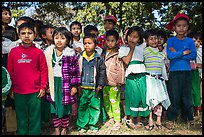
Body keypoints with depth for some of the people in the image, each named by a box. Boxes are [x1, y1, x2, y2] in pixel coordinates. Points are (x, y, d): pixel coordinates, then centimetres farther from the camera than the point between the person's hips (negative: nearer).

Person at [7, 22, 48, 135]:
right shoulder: (13, 51, 2)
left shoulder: (39, 52, -3)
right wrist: (11, 89, 7)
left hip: (35, 92, -2)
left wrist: (43, 87, -3)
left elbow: (44, 70, 0)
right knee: (21, 118, 15)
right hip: (18, 92, 2)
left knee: (35, 118, 9)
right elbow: (10, 71, 6)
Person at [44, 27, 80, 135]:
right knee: (54, 106, 12)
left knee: (65, 106, 9)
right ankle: (56, 128, 30)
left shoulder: (71, 53, -6)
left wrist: (74, 85, -6)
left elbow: (75, 70, -4)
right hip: (53, 83, 3)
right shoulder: (48, 52, 2)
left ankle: (64, 128, 29)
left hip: (66, 83, -2)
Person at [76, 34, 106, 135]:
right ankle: (82, 125, 24)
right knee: (82, 106, 9)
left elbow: (102, 73, 0)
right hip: (82, 88, 1)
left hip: (94, 88, -1)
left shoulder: (98, 58, -2)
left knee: (95, 106, 7)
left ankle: (93, 125, 24)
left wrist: (99, 86, -3)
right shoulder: (80, 57, 1)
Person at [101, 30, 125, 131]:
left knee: (114, 101, -2)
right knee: (106, 101, 14)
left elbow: (121, 68, -12)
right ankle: (111, 118, 30)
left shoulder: (118, 54, -9)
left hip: (114, 83, -7)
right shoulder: (104, 52, 10)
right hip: (105, 82, 7)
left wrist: (120, 81, -13)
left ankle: (117, 121, 12)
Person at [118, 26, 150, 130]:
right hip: (131, 76, -3)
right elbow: (126, 61, -6)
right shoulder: (123, 49, 7)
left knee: (142, 97, 3)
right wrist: (132, 48, -2)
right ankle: (130, 120, 10)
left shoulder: (142, 47, 14)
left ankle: (138, 120, 17)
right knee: (133, 97, -7)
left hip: (142, 76, 3)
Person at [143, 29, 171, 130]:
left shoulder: (161, 53, 13)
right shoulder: (145, 51, -1)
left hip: (159, 79, 4)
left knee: (160, 100, 5)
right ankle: (150, 122, 7)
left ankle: (159, 121, 16)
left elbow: (163, 66, 18)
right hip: (149, 78, -4)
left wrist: (164, 78, 19)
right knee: (150, 100, -4)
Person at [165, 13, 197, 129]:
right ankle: (172, 118, 11)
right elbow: (169, 55, -13)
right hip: (174, 72, -2)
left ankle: (188, 116, 29)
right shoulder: (171, 40, 0)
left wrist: (177, 53, -11)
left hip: (187, 72, 3)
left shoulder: (190, 41, 6)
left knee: (187, 95, 12)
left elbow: (193, 55, -6)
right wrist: (184, 53, -10)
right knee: (174, 96, 0)